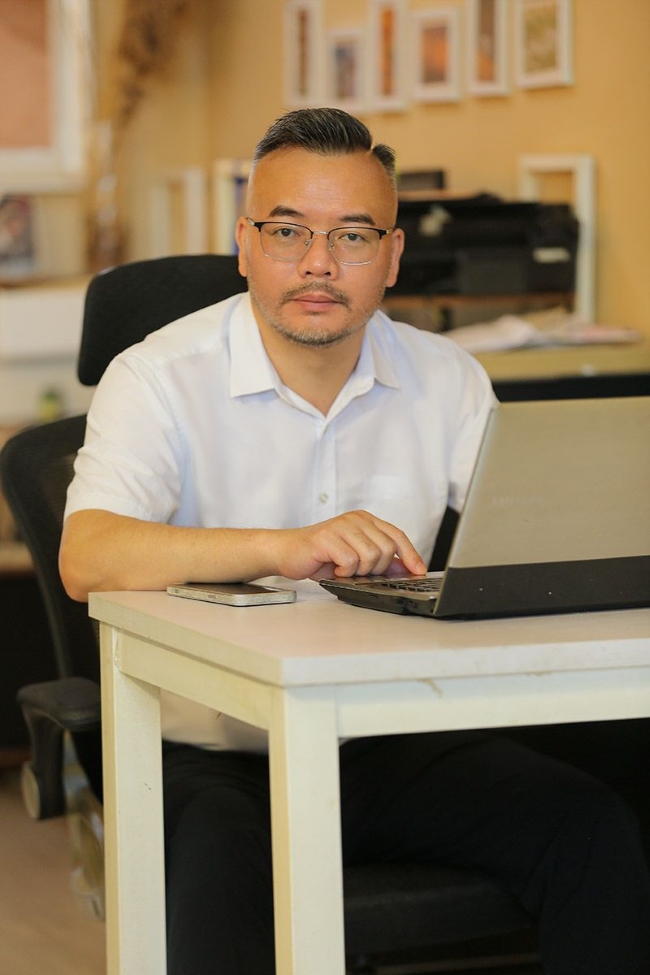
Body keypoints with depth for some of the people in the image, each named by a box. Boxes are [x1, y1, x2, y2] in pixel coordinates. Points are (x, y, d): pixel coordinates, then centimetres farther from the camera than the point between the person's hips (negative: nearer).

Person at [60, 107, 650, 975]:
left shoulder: (446, 381, 7)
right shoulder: (160, 379, -9)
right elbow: (89, 559, -26)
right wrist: (284, 548, -40)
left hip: (391, 747, 4)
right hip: (214, 754, -4)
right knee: (219, 861, -37)